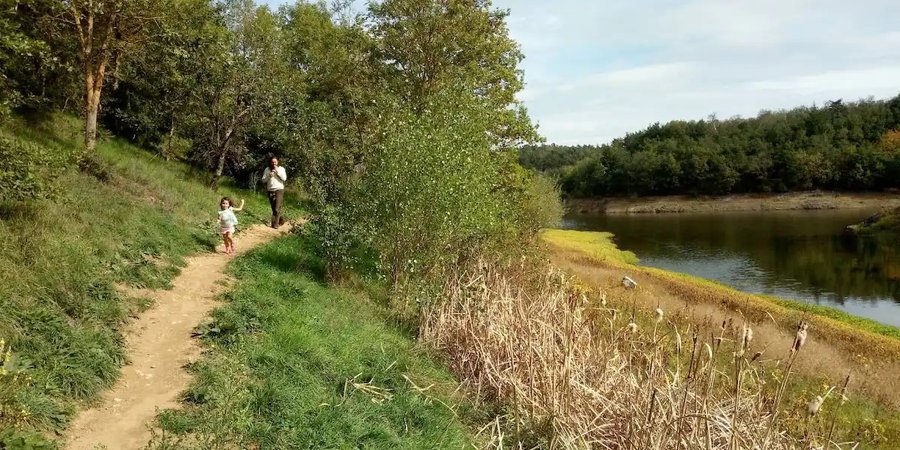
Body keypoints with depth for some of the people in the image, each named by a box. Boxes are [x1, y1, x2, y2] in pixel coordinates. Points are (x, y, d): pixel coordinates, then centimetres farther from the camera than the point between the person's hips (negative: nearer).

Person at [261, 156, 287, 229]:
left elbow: (284, 178, -10)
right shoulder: (267, 170, 9)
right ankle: (280, 220, 26)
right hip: (270, 191, 4)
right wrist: (269, 176, -12)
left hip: (279, 190, -4)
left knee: (277, 208, -14)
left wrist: (277, 171, -12)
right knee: (274, 208, 9)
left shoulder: (281, 169, 4)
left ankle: (275, 224, -11)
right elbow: (263, 180, 5)